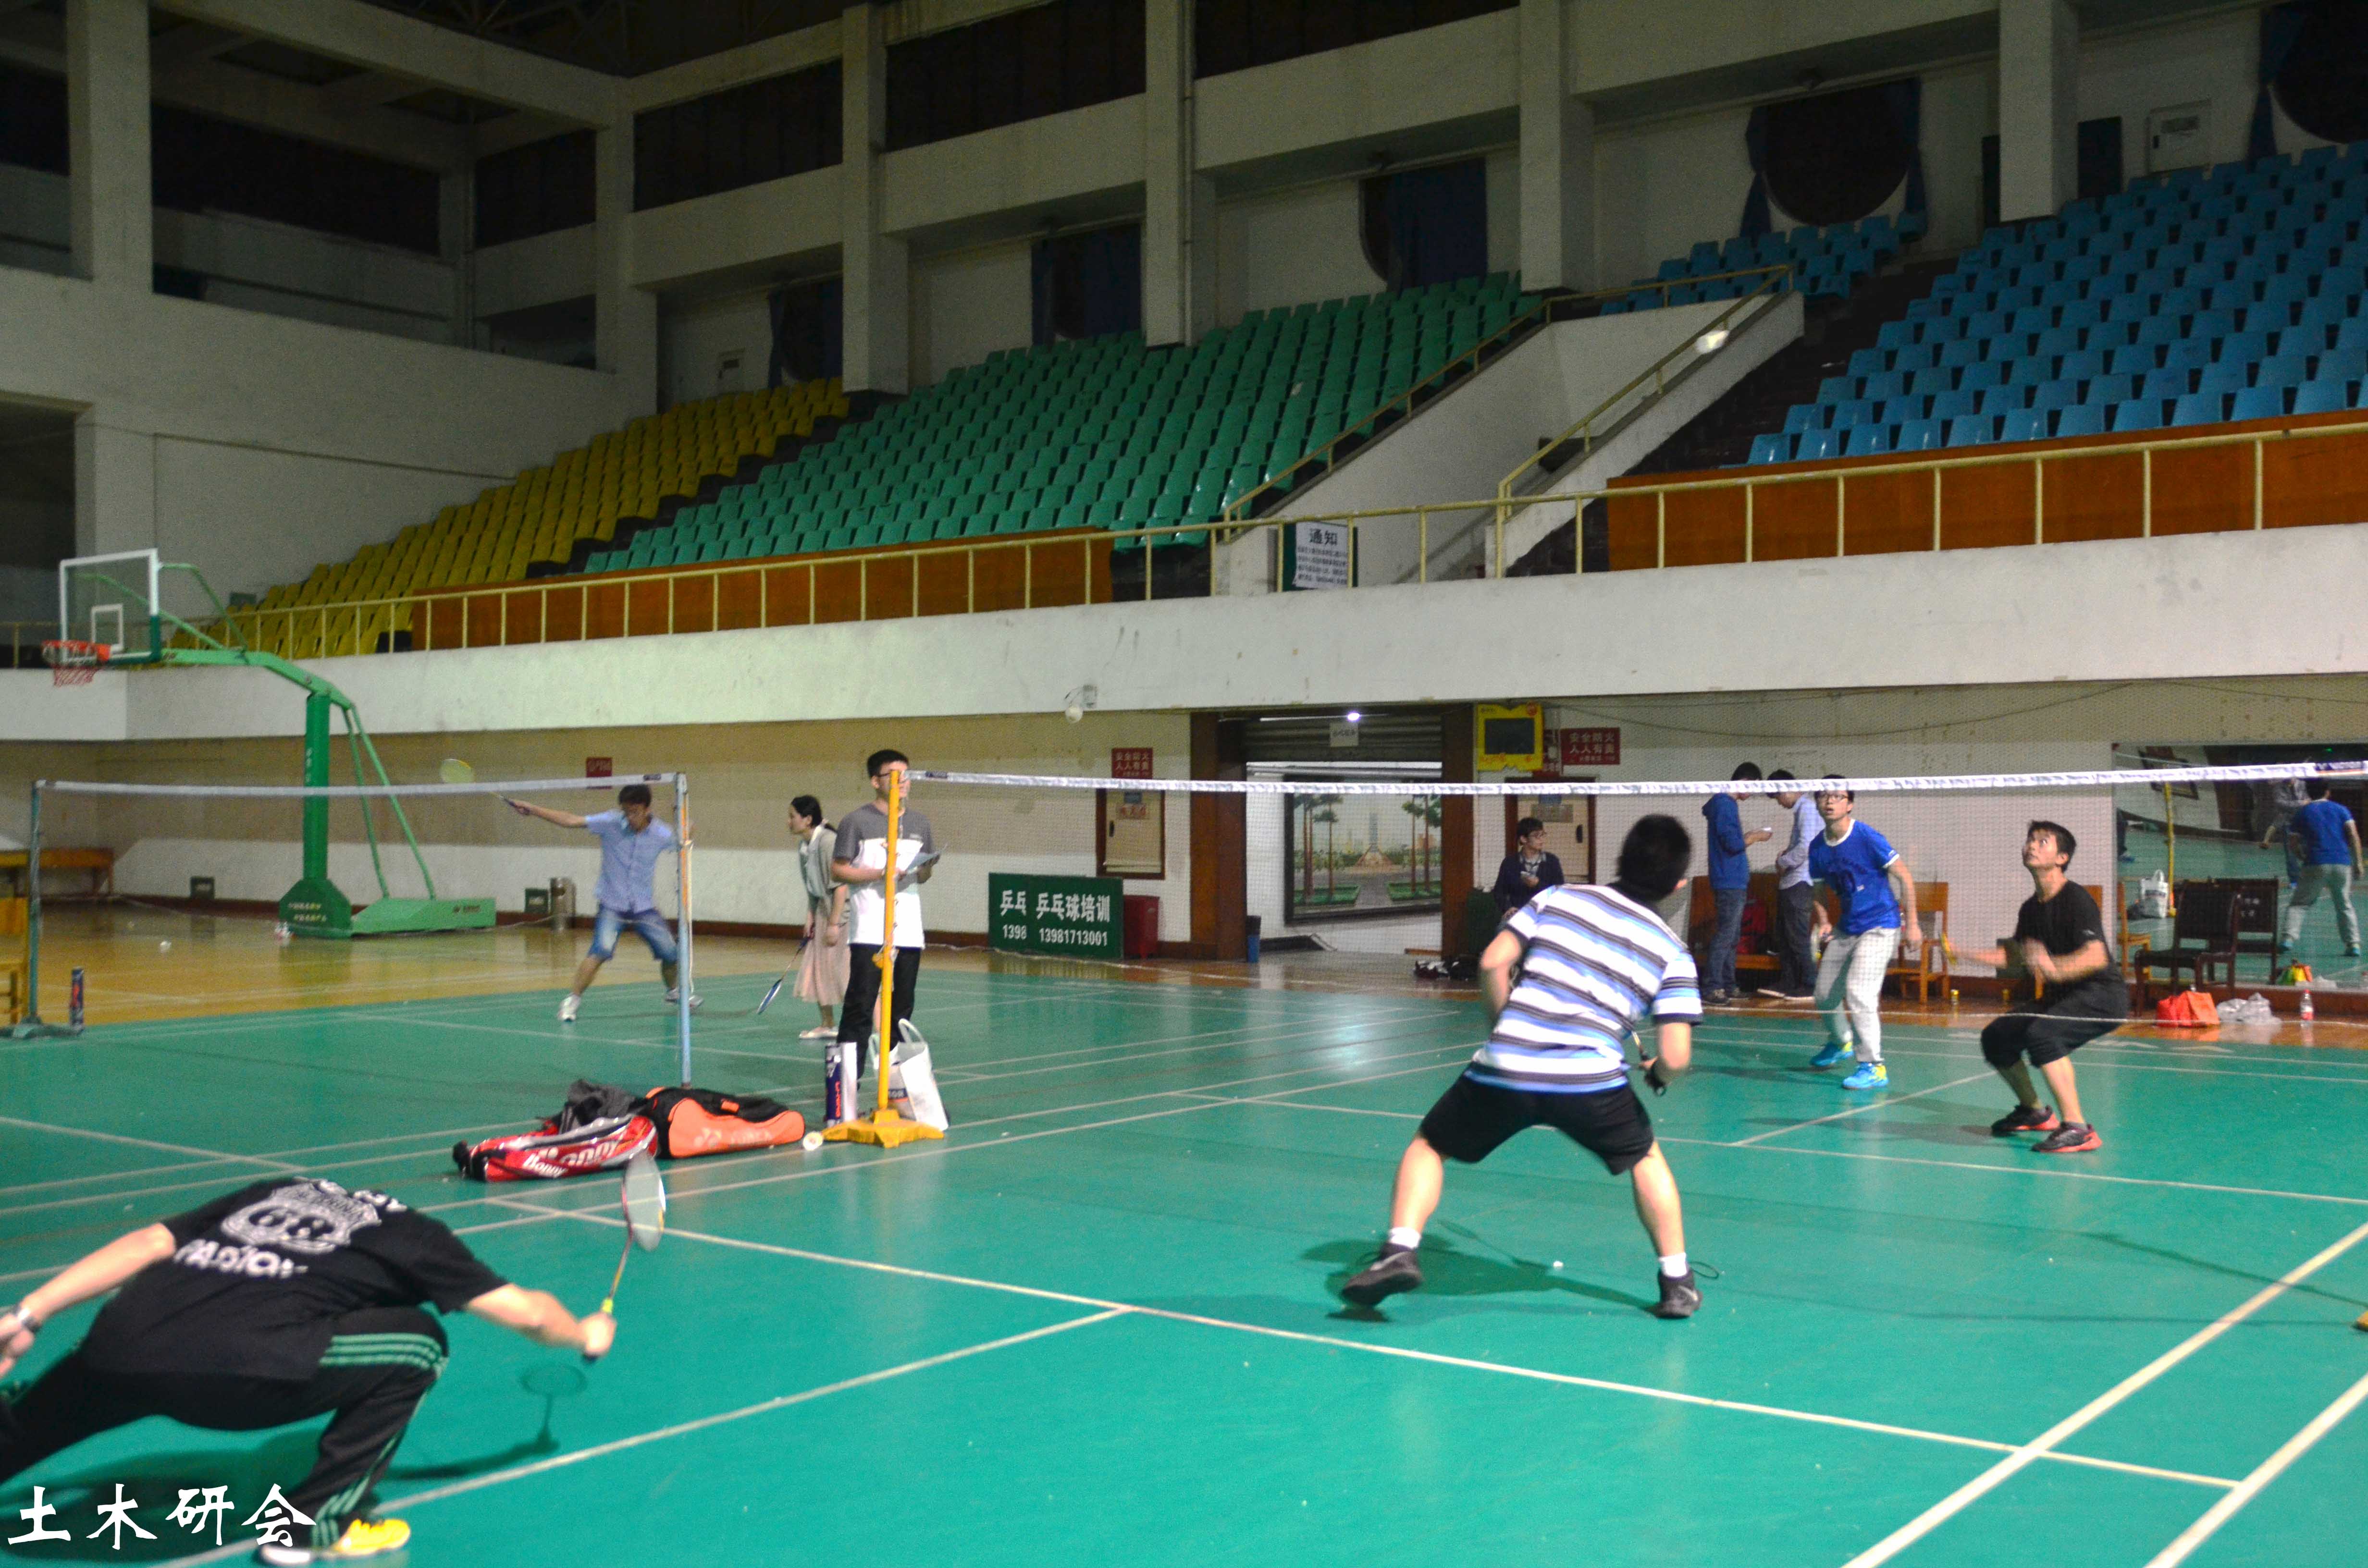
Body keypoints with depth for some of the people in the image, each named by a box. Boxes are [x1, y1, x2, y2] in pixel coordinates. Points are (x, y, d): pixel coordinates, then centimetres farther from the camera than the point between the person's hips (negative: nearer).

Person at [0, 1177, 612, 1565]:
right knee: (416, 1347, 14)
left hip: (114, 1347, 6)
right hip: (238, 1368, -6)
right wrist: (586, 1334, 47)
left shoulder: (277, 1190, 31)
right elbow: (527, 1312, 27)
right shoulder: (414, 1236, 21)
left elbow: (148, 1243, 19)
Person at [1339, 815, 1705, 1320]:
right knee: (1645, 1158, 30)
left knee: (1428, 1145, 22)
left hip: (1501, 1070, 0)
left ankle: (1400, 1250, 1)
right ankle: (1677, 1282, 28)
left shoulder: (1558, 899, 12)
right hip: (1591, 1081, 0)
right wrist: (1658, 1075, 24)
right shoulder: (1673, 953, 10)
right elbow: (1675, 1056, 0)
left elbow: (1492, 963, 4)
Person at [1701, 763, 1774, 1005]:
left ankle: (1727, 986, 19)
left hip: (1736, 882, 11)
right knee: (1725, 936, -11)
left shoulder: (1727, 804, 17)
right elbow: (1734, 844, -20)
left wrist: (1751, 835, 12)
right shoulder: (1724, 805, -15)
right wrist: (1756, 837, -5)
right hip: (1730, 883, -11)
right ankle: (1711, 988, -11)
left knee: (1732, 937, 14)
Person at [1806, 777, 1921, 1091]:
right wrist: (1823, 920, -2)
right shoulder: (1818, 847, 1)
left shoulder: (1868, 838, -16)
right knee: (1825, 993, 13)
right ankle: (1840, 1042, 44)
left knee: (1859, 992, -22)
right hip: (1847, 930, 7)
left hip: (1880, 926, -7)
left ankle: (1874, 1068, -15)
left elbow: (1904, 877, -11)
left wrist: (1912, 923, -12)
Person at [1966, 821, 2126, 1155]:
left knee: (2041, 1034, -32)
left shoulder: (2076, 899, -18)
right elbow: (2014, 954, 23)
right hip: (2062, 997, 9)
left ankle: (2078, 1129, -29)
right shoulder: (2032, 908, 8)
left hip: (2103, 995, -9)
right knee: (1995, 1038, 7)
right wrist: (1964, 955, 16)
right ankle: (2034, 1112, 30)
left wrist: (2055, 967, -50)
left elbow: (2096, 956, -32)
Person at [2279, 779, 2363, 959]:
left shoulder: (2302, 813, 11)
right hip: (2342, 864, 2)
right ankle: (2353, 945, 9)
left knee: (2299, 904, 4)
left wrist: (2303, 858, 24)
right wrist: (2358, 863, 3)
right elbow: (2354, 836, 2)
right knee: (2345, 906, 17)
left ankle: (2288, 938, -15)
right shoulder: (2340, 810, 12)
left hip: (2316, 865, -2)